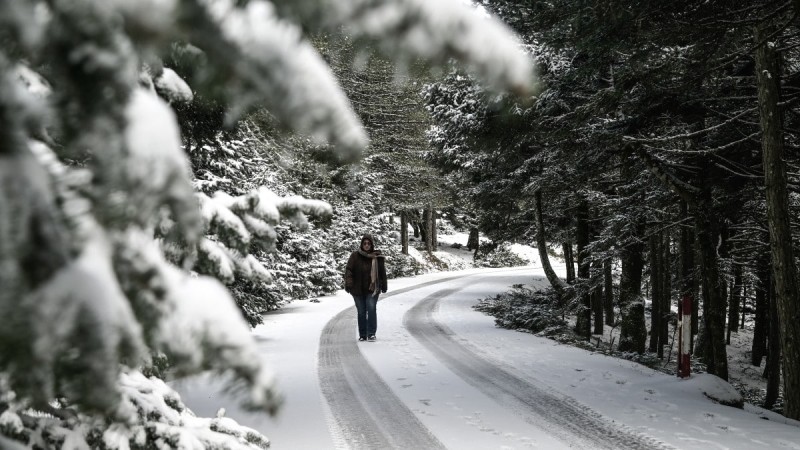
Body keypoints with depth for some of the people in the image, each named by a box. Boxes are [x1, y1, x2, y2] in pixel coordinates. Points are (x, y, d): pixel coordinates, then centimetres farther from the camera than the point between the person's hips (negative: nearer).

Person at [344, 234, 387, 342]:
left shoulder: (378, 257, 1)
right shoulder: (355, 256, -2)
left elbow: (382, 272, 9)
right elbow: (349, 270, -5)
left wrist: (384, 286, 12)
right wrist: (348, 283, -17)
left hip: (372, 289, -1)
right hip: (358, 289, 1)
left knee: (371, 309, -15)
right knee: (361, 312, 6)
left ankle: (371, 334, -10)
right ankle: (362, 335, 15)